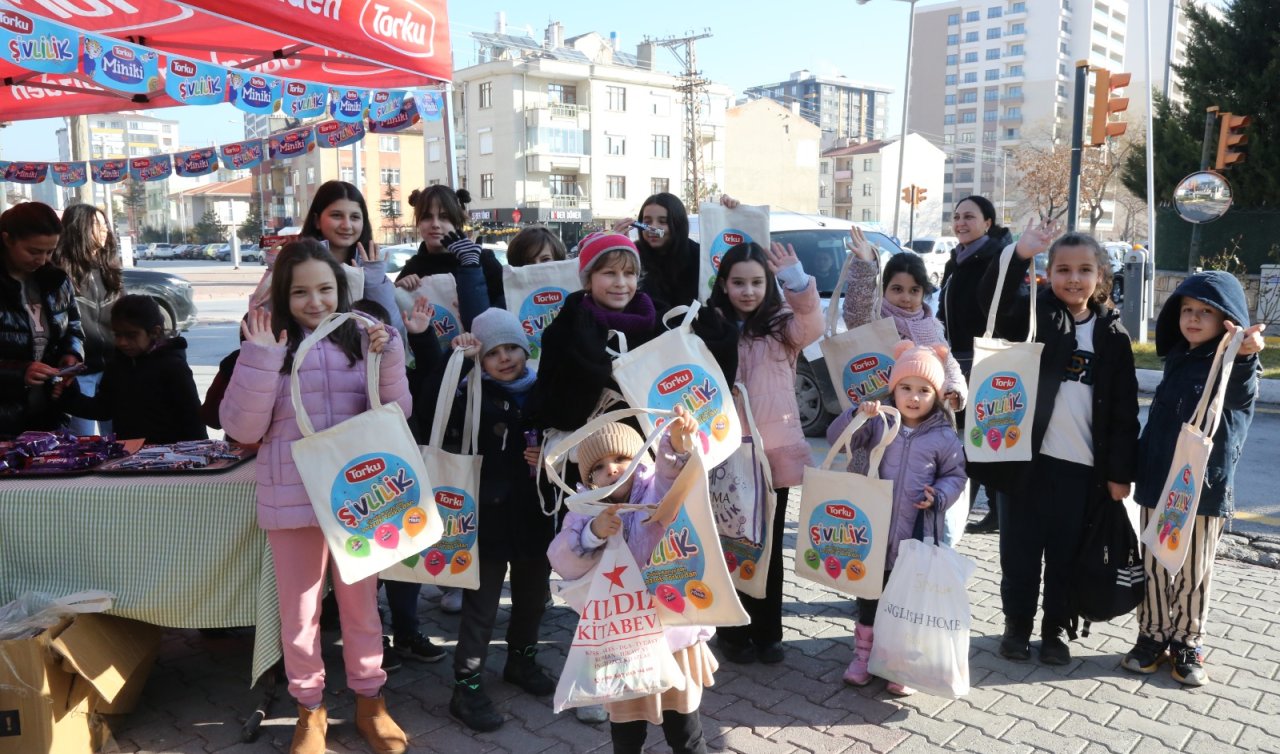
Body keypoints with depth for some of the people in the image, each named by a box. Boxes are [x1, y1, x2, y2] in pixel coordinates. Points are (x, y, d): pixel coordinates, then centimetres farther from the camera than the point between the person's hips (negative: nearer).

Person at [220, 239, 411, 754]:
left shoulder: (361, 339, 1)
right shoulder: (268, 344, -2)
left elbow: (397, 414, 0)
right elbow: (242, 428, -7)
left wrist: (389, 357, -14)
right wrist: (260, 360, -17)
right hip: (293, 498, -1)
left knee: (361, 603, 15)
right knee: (299, 611, 12)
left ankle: (369, 700, 33)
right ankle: (310, 709, 32)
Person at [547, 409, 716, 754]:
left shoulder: (658, 493, -9)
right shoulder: (585, 514, -3)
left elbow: (676, 474, -30)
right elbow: (564, 564, -14)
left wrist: (679, 442, -51)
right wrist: (594, 532, -30)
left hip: (673, 632, -2)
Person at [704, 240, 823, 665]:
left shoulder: (782, 324, 2)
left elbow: (813, 326, -19)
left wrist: (798, 283, -34)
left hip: (775, 451, 1)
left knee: (769, 547, 12)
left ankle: (768, 632, 26)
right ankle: (734, 632, 25)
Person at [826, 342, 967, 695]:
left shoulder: (944, 437, -3)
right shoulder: (878, 422, -2)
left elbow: (955, 475, 7)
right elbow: (837, 438, -9)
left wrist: (940, 496, -13)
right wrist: (857, 415, -26)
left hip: (917, 535, -1)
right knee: (870, 594, 14)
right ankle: (863, 656, 29)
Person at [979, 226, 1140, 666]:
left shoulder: (1112, 334, 4)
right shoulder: (1033, 314, 0)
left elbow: (1124, 409, 5)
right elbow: (990, 307, -22)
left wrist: (1120, 471, 2)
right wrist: (1020, 255, -31)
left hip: (1081, 465, 2)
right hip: (1028, 457, -1)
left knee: (1065, 555, 12)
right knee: (1019, 551, 10)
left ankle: (1055, 629, 29)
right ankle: (1017, 625, 27)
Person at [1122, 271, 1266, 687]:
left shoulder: (1237, 367, -8)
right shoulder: (1177, 359, 10)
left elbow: (1239, 388, -35)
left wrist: (1244, 354, -58)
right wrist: (1139, 465, 18)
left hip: (1205, 488, -5)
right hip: (1158, 482, 5)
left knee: (1195, 572, 7)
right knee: (1154, 567, 11)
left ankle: (1187, 643, 23)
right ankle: (1152, 637, 24)